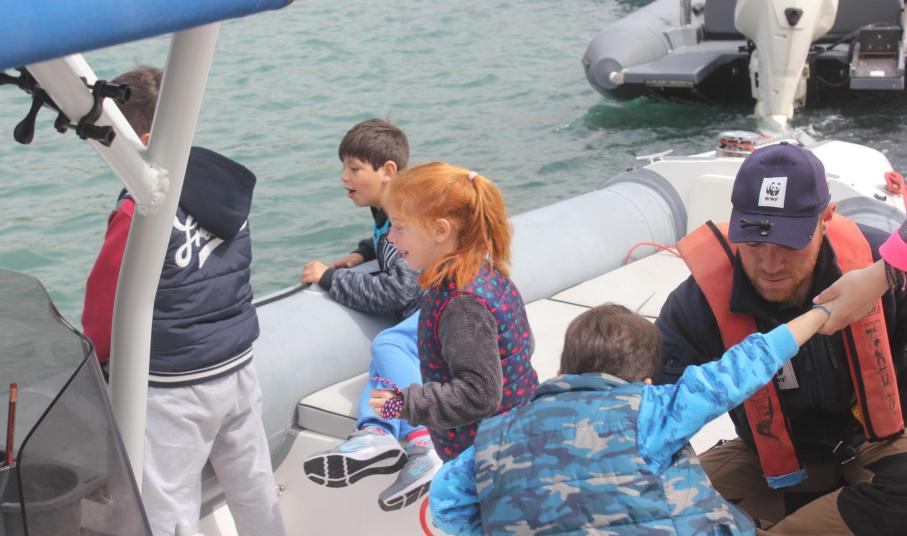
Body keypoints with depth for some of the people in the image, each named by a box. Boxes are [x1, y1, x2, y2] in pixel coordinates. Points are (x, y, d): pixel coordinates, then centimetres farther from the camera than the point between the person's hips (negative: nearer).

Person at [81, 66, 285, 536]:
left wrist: (100, 355, 10)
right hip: (239, 368, 7)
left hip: (175, 389, -7)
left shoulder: (139, 211, -21)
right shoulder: (227, 188, 0)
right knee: (256, 492, 20)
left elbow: (103, 305, -10)